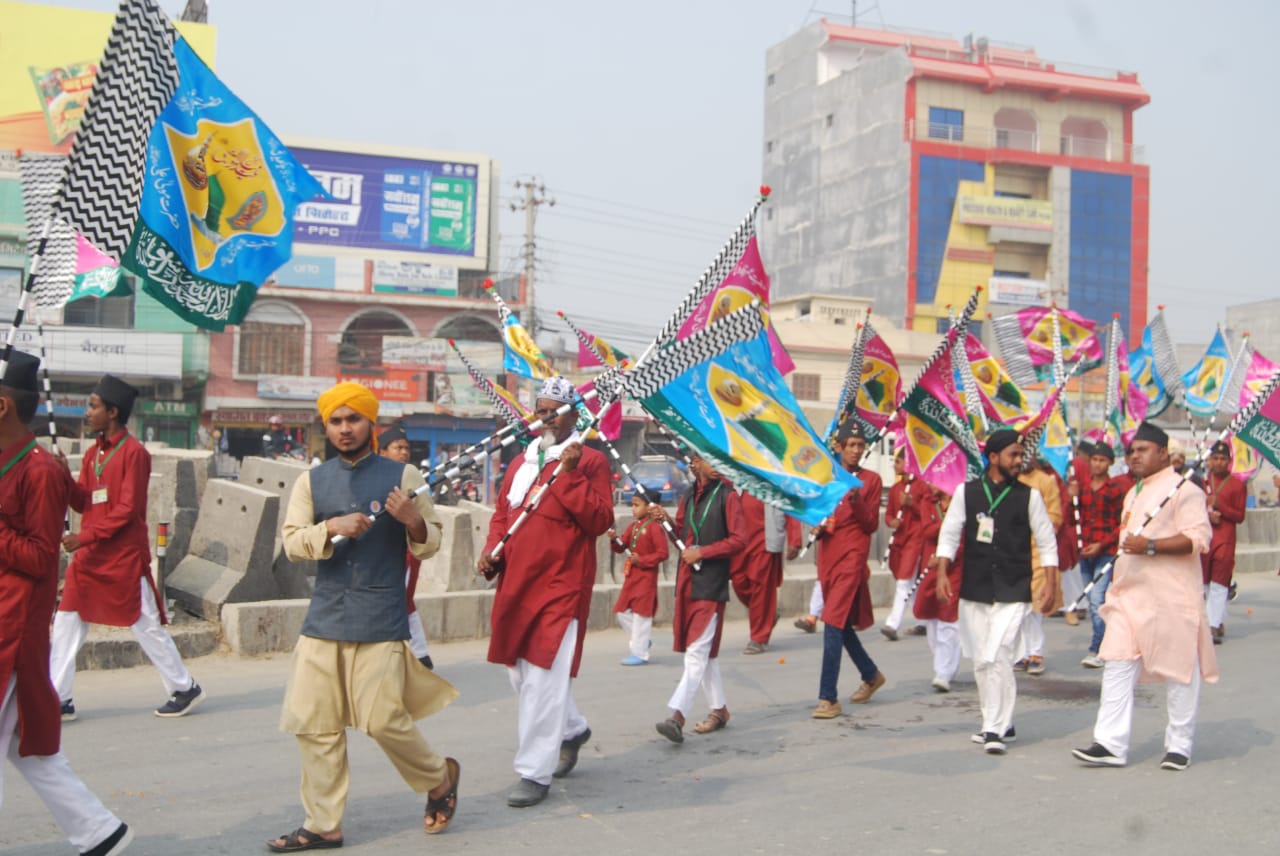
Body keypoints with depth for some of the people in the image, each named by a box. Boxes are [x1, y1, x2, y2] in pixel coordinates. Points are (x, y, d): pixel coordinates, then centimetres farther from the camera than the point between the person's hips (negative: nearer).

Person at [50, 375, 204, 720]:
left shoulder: (133, 452, -11)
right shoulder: (93, 453, 13)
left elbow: (127, 509, -16)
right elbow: (83, 503, 10)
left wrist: (86, 536, -20)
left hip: (125, 558, -8)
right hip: (90, 556, 8)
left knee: (146, 626, 0)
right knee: (66, 624, 5)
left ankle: (185, 689, 14)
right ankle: (57, 700, 12)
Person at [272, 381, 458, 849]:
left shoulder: (402, 475, 2)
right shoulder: (311, 480, 10)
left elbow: (431, 543, 3)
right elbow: (291, 541, 2)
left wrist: (413, 521, -19)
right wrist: (332, 528, -17)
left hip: (382, 620, -4)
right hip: (324, 617, 4)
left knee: (384, 720, -5)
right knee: (315, 725, 4)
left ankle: (440, 778, 23)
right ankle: (322, 825, 18)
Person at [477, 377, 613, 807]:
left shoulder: (590, 461, -3)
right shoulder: (521, 462, 16)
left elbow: (600, 520, -13)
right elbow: (502, 512, 22)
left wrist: (569, 475, -20)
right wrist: (491, 551, 4)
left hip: (561, 584, -7)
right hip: (516, 581, 7)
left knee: (543, 678, -9)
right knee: (520, 671, 16)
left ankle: (535, 773, 0)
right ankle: (572, 729, 39)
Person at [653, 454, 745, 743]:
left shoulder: (728, 495, -4)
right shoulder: (689, 495, 14)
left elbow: (738, 540, -9)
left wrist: (702, 553, -13)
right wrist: (668, 520, 1)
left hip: (711, 583, -7)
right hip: (686, 580, 7)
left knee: (697, 650, -11)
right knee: (705, 651, 14)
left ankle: (677, 715, -18)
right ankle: (719, 709, 25)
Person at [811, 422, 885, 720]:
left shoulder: (871, 479, -1)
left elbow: (871, 525, -3)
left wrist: (857, 500, -19)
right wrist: (818, 527, -2)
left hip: (852, 557, -6)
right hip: (828, 555, 6)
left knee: (834, 624, -14)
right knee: (841, 625, 16)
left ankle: (828, 698, -12)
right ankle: (871, 675, 37)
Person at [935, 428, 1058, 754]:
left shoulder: (1029, 495, 1)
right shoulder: (966, 491, 3)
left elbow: (1046, 541, 5)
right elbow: (949, 533, 5)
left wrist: (1049, 583, -2)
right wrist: (942, 573, -4)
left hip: (1013, 593, -2)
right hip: (974, 591, 3)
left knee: (998, 658, -13)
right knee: (982, 661, 9)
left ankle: (996, 729, -4)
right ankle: (1000, 724, 24)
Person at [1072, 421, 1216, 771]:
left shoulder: (1183, 490, -7)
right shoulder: (1133, 494, 20)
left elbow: (1199, 538, -19)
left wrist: (1150, 546, -26)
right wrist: (1116, 584, 24)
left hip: (1170, 598, -8)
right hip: (1130, 595, 8)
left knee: (1178, 671, 3)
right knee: (1117, 667, 0)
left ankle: (1179, 746, 15)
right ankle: (1111, 745, 0)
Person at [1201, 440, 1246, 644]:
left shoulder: (1238, 484, 2)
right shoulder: (1202, 481, 11)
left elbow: (1240, 517, 0)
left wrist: (1219, 506, -14)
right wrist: (1207, 513, -8)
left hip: (1225, 538, -3)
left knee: (1219, 583, -8)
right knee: (1204, 583, 6)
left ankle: (1214, 627, -9)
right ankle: (1219, 622, 19)